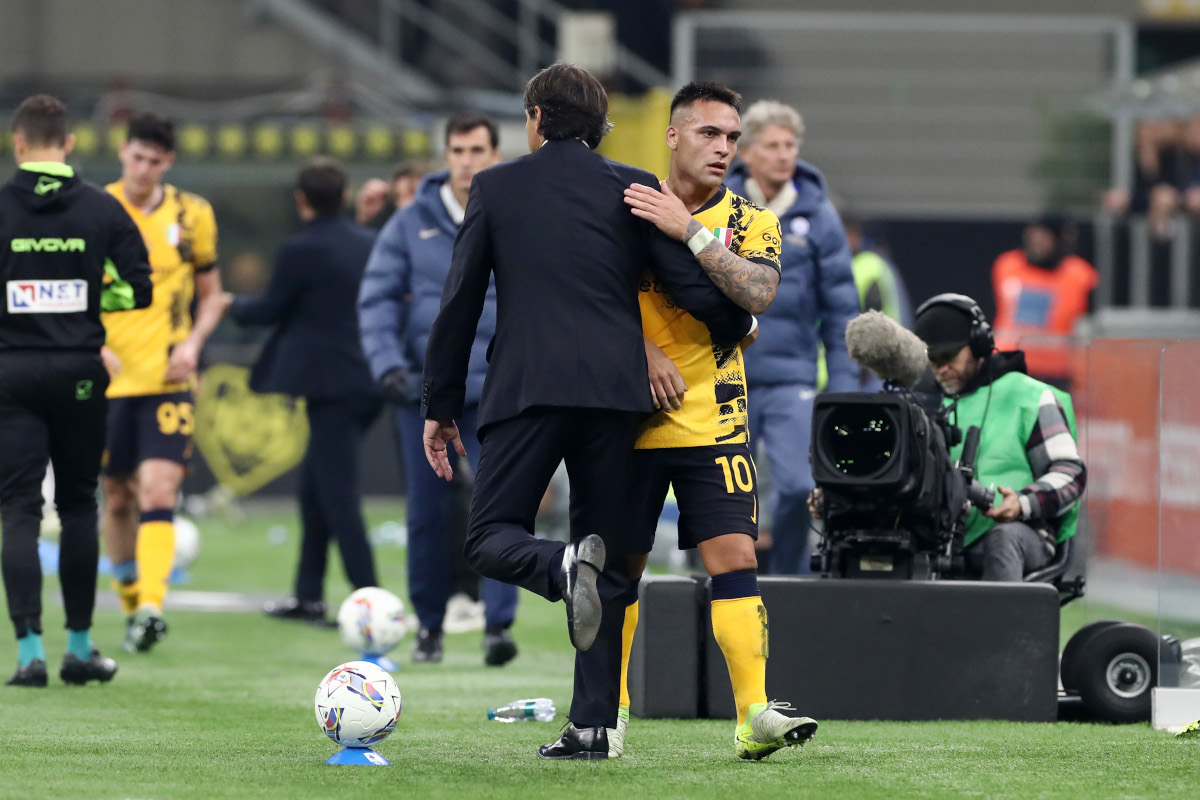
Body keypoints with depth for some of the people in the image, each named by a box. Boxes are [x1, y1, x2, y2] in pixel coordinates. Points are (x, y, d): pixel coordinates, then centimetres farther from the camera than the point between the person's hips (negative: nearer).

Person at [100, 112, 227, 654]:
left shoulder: (192, 216, 4)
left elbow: (211, 294, 13)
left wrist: (192, 343, -5)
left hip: (168, 380, -1)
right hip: (109, 380, 1)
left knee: (158, 490, -16)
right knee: (118, 497, 9)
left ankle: (151, 606, -25)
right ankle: (131, 603, 27)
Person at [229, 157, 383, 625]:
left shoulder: (300, 251, -12)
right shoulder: (371, 244, 9)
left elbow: (270, 309, -2)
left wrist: (233, 305, 17)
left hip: (330, 386, -8)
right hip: (369, 382, 8)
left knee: (338, 494, -6)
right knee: (314, 487, 18)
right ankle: (308, 596, 23)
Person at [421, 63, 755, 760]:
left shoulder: (496, 187, 8)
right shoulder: (633, 189, 8)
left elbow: (459, 303, 8)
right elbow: (696, 288, 3)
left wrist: (440, 406, 15)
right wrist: (738, 327, 26)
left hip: (527, 389, -2)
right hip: (616, 391, 2)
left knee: (492, 540, 4)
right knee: (610, 564, 8)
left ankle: (565, 567, -31)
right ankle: (594, 724, 1)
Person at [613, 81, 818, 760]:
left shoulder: (751, 223, 4)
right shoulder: (629, 208, 4)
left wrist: (689, 231, -26)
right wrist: (643, 349, -13)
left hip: (716, 421, 0)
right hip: (631, 421, 0)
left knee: (736, 558, -11)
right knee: (621, 566, 4)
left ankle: (755, 717, -14)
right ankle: (611, 711, 17)